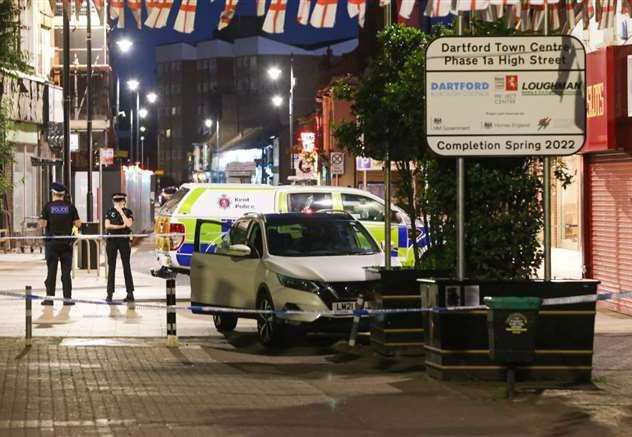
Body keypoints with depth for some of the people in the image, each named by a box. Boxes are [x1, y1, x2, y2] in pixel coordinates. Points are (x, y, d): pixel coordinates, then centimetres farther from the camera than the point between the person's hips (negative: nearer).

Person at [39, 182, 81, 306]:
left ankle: (49, 298, 1)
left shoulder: (48, 206, -3)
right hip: (66, 243, 1)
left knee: (51, 271, 3)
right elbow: (78, 224, -2)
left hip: (52, 243, -1)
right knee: (66, 271, 4)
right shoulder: (70, 206, 0)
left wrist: (41, 222, 13)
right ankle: (67, 298, 2)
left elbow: (43, 224, -9)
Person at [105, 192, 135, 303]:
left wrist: (121, 212, -11)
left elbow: (129, 224, -12)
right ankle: (110, 293, 5)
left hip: (124, 241, -1)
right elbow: (107, 225, -4)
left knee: (126, 266, 1)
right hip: (112, 241, 1)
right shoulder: (110, 212, 8)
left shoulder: (128, 212, 5)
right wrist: (121, 226, -10)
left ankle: (130, 293, 2)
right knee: (111, 267, 3)